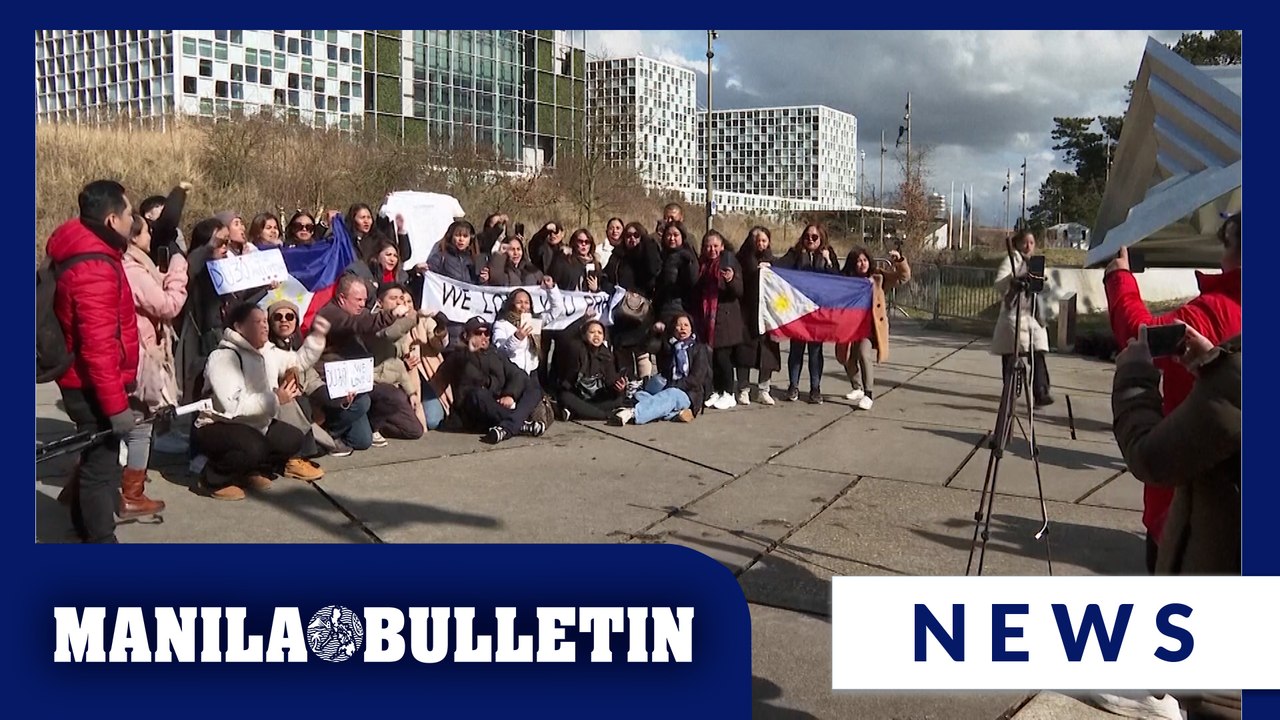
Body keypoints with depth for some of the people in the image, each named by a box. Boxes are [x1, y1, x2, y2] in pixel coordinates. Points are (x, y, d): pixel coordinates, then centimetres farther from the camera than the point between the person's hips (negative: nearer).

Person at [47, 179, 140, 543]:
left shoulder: (81, 251, 7)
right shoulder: (95, 269, -25)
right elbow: (98, 347, -28)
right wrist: (116, 405, -25)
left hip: (84, 383, 10)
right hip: (93, 386, -10)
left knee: (95, 458, 23)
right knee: (101, 465, -1)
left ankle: (86, 528, 38)